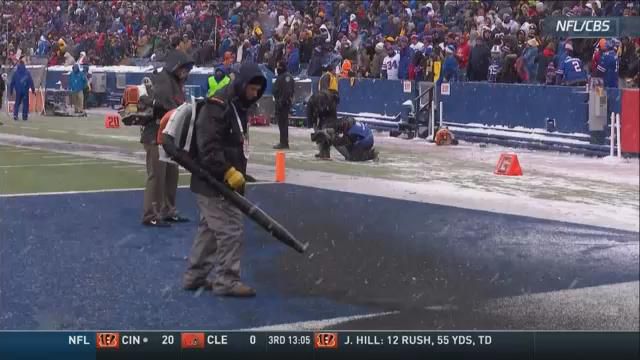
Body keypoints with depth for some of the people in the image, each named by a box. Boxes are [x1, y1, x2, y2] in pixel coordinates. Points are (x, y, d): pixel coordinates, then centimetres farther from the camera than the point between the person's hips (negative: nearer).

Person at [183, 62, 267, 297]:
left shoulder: (238, 107, 14)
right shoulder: (217, 106, -18)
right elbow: (208, 147, -25)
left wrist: (238, 174, 17)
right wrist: (229, 172, -25)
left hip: (225, 182, 10)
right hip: (213, 183, -10)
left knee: (209, 230, 15)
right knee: (231, 230, -8)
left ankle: (195, 277, 24)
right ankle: (226, 281, -1)